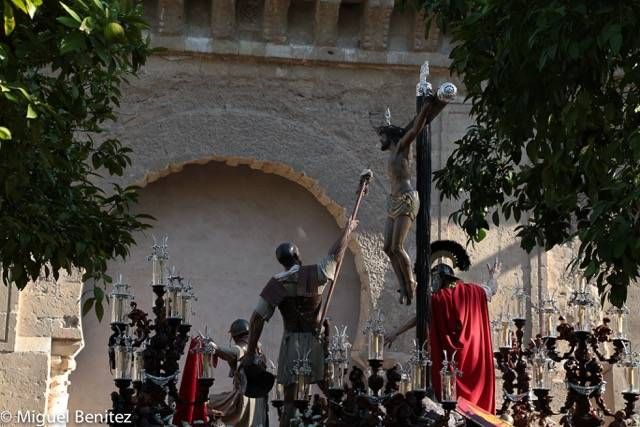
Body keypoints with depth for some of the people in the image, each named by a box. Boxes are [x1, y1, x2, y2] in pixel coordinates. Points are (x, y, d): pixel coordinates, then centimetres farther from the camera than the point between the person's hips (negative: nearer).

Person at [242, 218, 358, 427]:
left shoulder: (276, 284, 1)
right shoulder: (314, 274, -3)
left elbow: (257, 318, -2)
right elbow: (336, 254, 10)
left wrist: (250, 352, 4)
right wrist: (348, 230, 27)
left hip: (291, 343, 2)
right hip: (314, 341, -2)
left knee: (290, 400, 4)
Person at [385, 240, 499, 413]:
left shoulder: (436, 299, -10)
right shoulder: (472, 291, -1)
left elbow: (417, 319, -2)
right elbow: (492, 289, 20)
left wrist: (396, 334, 9)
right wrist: (493, 276, 42)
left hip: (449, 360, -3)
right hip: (474, 359, 3)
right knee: (474, 392, 9)